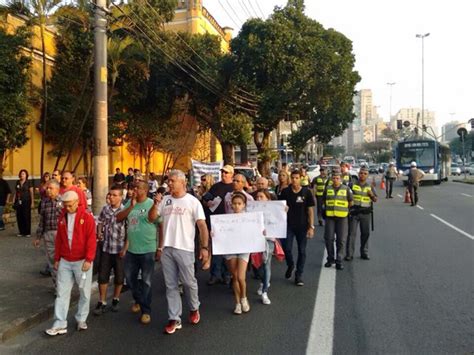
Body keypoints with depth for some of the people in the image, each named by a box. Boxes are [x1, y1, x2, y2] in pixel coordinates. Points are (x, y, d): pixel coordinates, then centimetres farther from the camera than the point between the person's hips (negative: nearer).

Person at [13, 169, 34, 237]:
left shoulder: (28, 183, -2)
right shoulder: (17, 182, 10)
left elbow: (32, 193, -4)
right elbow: (15, 193, 14)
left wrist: (32, 202, -8)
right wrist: (14, 201, 8)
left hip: (26, 202, -4)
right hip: (18, 202, 4)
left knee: (26, 217, -2)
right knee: (19, 217, 3)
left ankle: (27, 232, 6)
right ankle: (21, 232, 14)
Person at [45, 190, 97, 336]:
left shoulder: (87, 217, -9)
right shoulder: (62, 217, 7)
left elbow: (91, 239, -13)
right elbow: (59, 239, 11)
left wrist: (89, 259, -18)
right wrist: (57, 258, 11)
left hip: (82, 261, -4)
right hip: (65, 261, 4)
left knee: (84, 292, 8)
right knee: (62, 292, 5)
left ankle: (81, 319, 24)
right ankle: (60, 324, 12)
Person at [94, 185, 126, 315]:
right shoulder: (105, 208, 2)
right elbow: (100, 223, 18)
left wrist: (125, 248, -13)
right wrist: (99, 234, 0)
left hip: (119, 249, -3)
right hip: (106, 247, 4)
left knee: (119, 276, 10)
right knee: (102, 276, 6)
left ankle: (116, 300, 29)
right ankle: (102, 302, 19)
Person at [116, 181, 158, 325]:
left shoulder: (152, 204, -11)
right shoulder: (129, 202, 6)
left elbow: (161, 226, -13)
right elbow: (118, 218, -3)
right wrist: (131, 206, -13)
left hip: (147, 249, -6)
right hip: (131, 249, 6)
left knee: (146, 282, 4)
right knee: (130, 278, 18)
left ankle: (146, 310, 16)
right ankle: (139, 300, 41)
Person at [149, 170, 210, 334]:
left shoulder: (192, 201, -5)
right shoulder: (165, 200, 8)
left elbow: (202, 225, -8)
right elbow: (151, 218, 9)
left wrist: (205, 247, -16)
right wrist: (155, 204, -9)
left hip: (184, 249, -4)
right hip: (166, 248, 4)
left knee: (189, 282, 6)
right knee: (171, 285, 9)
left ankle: (194, 308, 32)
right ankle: (174, 319, 18)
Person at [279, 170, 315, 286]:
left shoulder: (306, 192, -3)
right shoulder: (285, 192, -1)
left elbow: (310, 210, -1)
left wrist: (311, 226, -6)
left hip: (302, 226, 0)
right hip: (288, 225, 0)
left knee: (302, 251, 6)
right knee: (286, 248, -4)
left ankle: (299, 275, 20)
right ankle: (290, 265, 28)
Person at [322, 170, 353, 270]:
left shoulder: (346, 188, 2)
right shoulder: (327, 188, 6)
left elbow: (350, 202, 9)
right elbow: (323, 201, 17)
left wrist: (344, 209, 9)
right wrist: (329, 208, 12)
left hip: (342, 217, -1)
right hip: (329, 217, 2)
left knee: (341, 240, 1)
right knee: (328, 238, 3)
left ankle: (339, 261, 10)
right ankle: (330, 259, 19)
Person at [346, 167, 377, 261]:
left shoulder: (370, 186, 8)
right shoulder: (352, 185, 2)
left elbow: (375, 200, 9)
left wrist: (371, 195, -11)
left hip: (365, 213, 2)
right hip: (354, 212, -2)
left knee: (366, 233, 8)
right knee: (352, 233, -3)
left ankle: (364, 253, 22)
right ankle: (349, 254, 2)